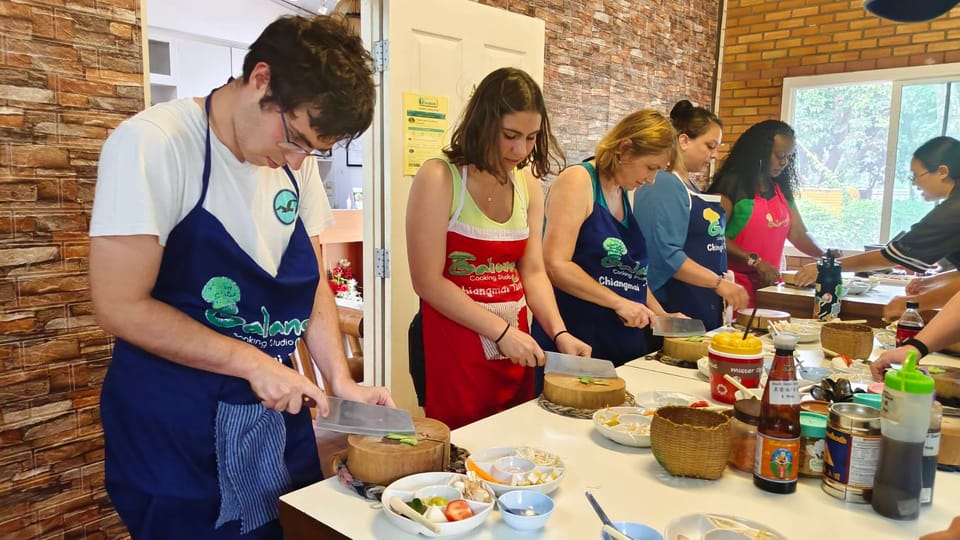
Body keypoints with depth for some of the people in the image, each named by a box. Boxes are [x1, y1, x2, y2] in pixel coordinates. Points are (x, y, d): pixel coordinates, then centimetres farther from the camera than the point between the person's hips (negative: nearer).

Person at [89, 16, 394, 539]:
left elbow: (311, 284, 6)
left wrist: (341, 382, -4)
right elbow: (121, 306, -19)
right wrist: (252, 363, -20)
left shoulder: (296, 161, 0)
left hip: (278, 415, 6)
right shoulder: (151, 145, -18)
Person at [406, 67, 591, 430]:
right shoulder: (439, 178, -12)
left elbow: (533, 272, 6)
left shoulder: (528, 183, 5)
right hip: (454, 345, -5)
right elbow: (428, 282, -15)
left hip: (514, 347, 6)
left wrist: (559, 333, -8)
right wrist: (501, 331, -16)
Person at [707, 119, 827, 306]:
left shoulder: (782, 189, 14)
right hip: (737, 283, -6)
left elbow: (798, 234, 18)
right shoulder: (732, 183, -8)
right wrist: (754, 261, -20)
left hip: (769, 284, 6)